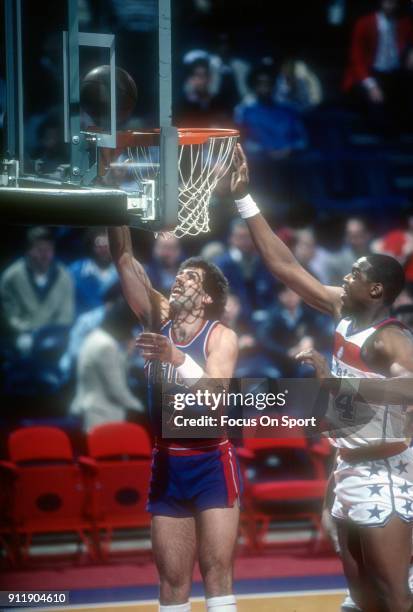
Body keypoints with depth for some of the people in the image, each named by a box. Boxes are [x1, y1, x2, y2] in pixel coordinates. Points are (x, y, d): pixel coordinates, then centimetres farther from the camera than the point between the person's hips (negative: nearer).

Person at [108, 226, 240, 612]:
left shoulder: (221, 336, -8)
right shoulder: (157, 319, 3)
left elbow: (216, 397, -24)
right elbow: (124, 259, -7)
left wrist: (178, 359, -38)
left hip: (211, 463, -4)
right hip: (166, 464, 4)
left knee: (217, 571, -6)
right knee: (171, 579, 5)